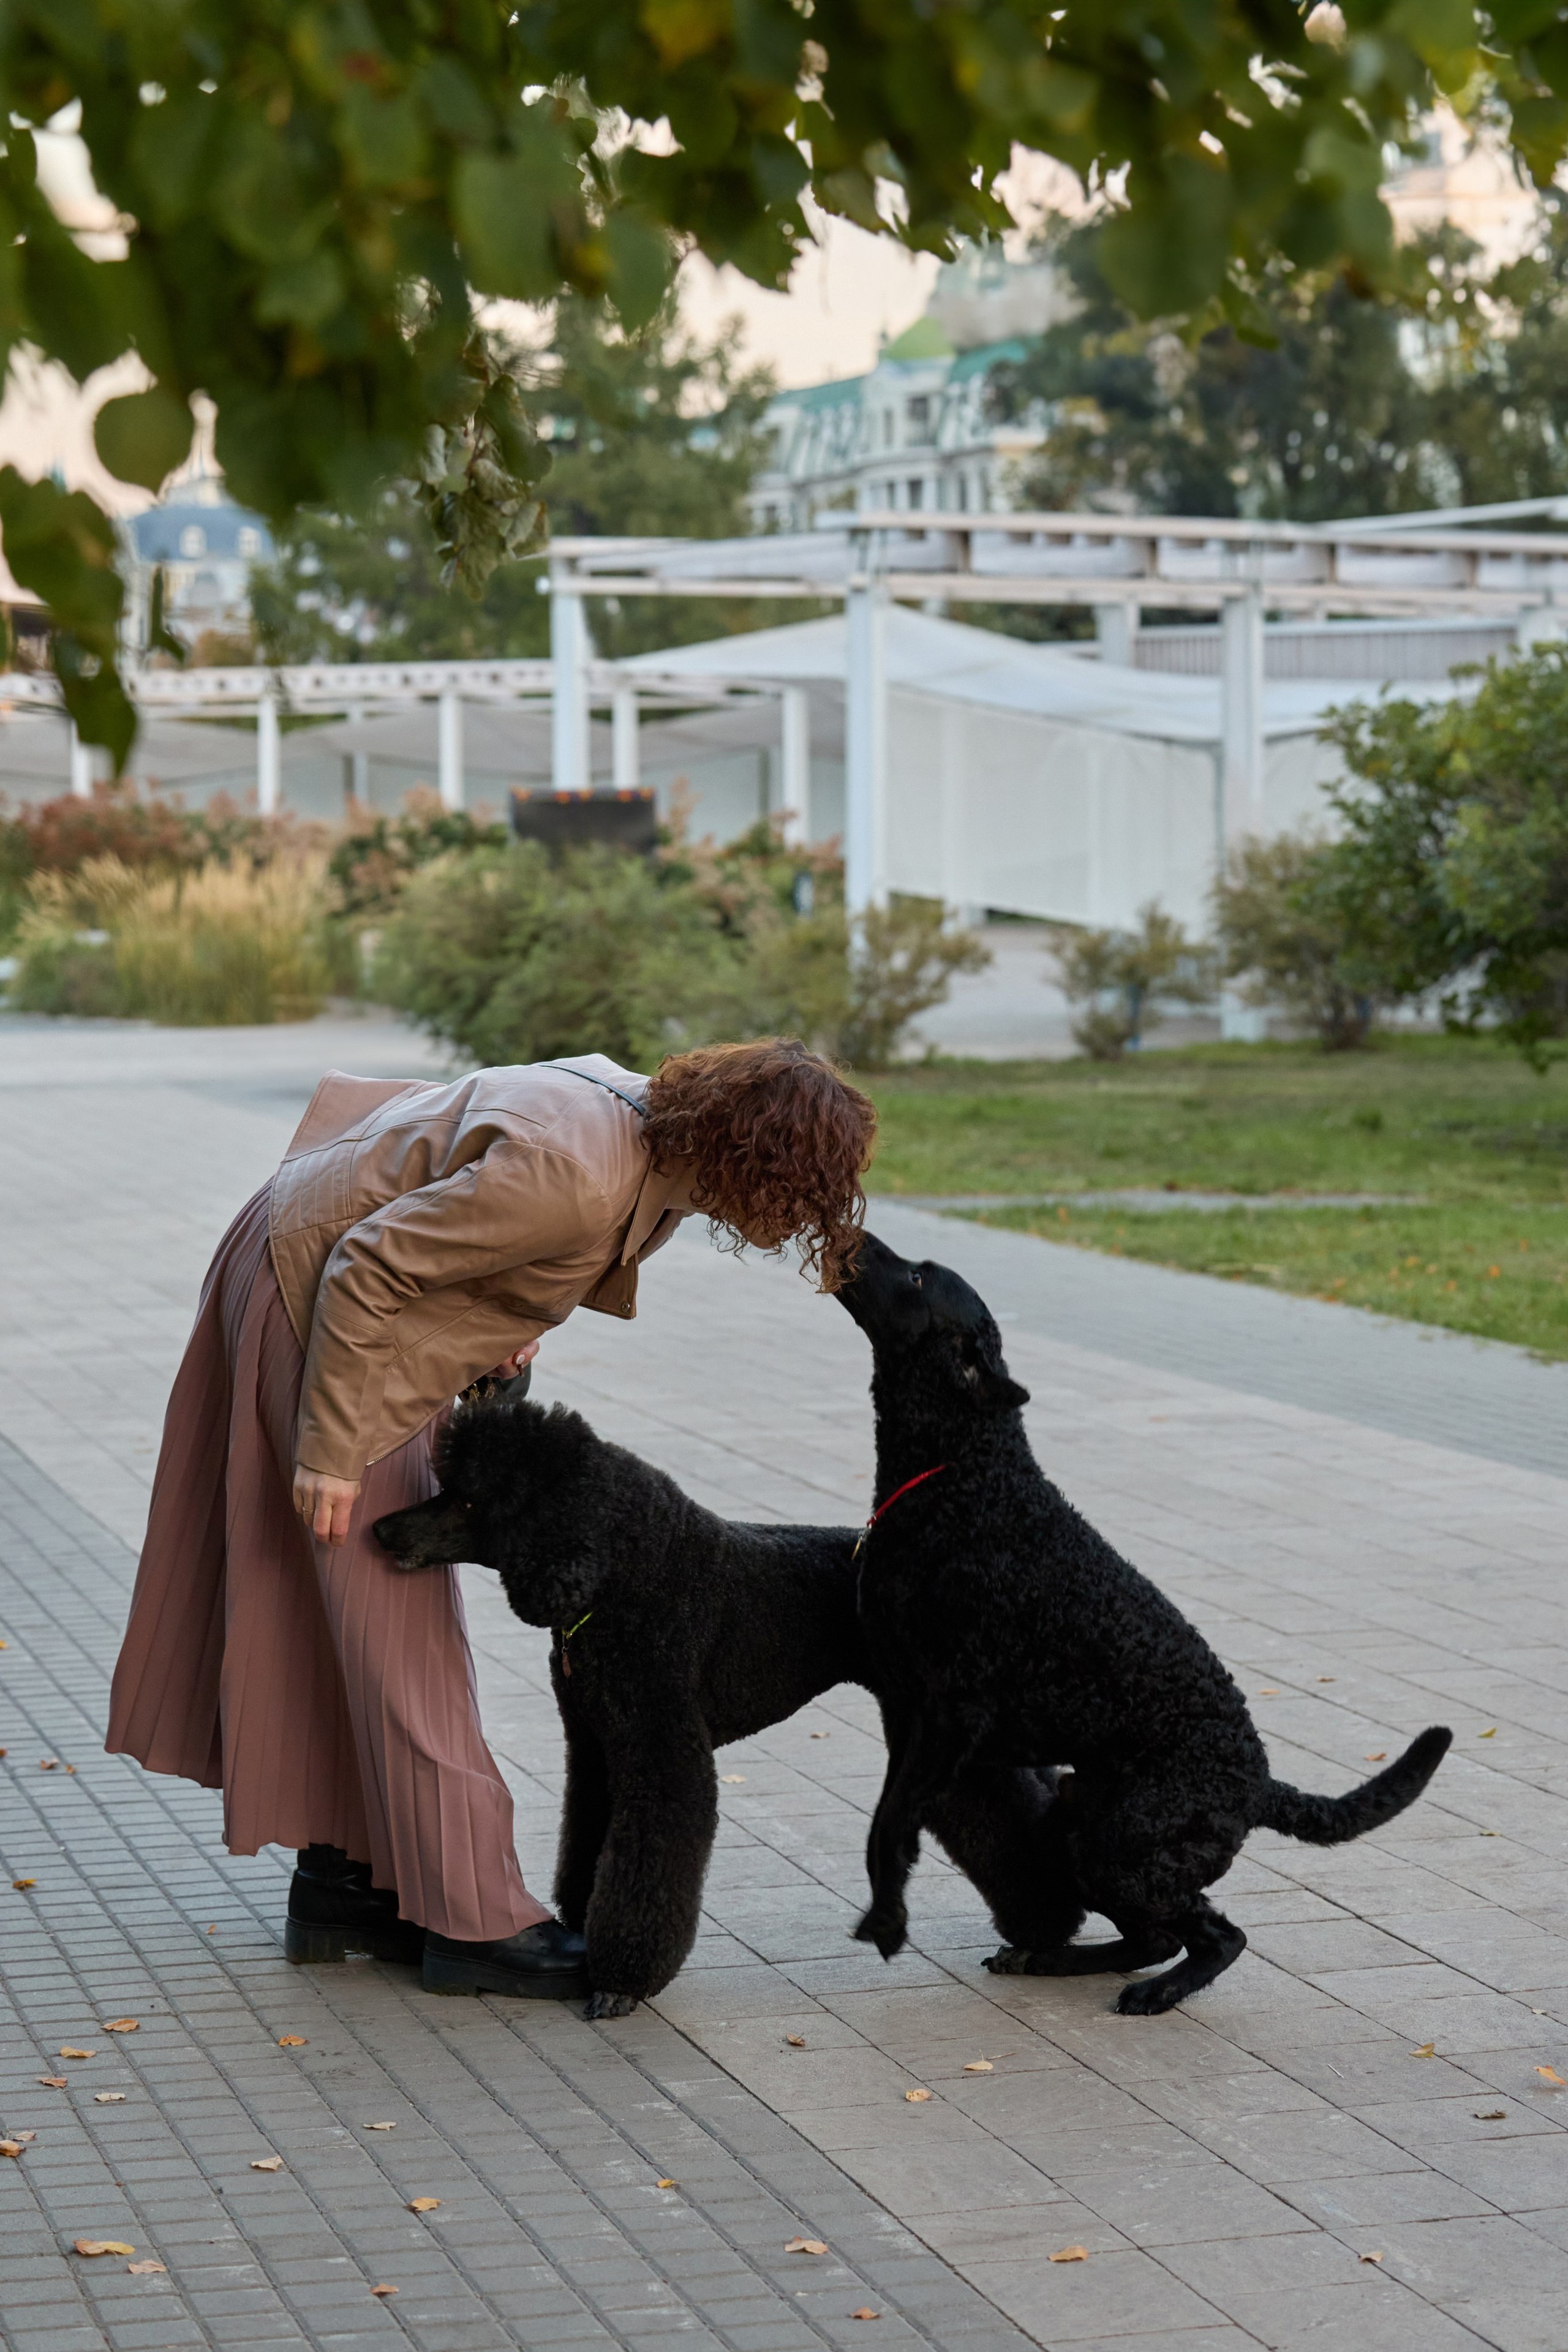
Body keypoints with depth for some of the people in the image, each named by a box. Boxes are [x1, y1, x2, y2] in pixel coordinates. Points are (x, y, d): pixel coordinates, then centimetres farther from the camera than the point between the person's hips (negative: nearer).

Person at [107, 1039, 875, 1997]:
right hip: (313, 1295, -10)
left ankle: (341, 1881, 21)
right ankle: (475, 1920, -2)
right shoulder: (575, 1179, -34)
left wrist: (505, 1323, 2)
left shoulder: (650, 1117, -6)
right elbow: (367, 1268, -28)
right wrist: (329, 1448, -22)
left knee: (365, 1607, 13)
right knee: (396, 1613, -6)